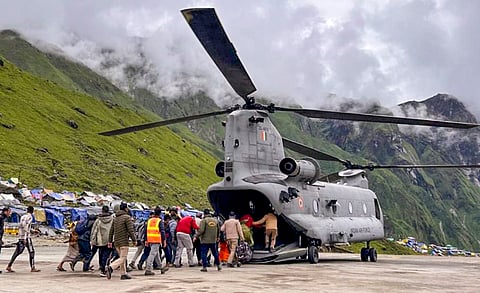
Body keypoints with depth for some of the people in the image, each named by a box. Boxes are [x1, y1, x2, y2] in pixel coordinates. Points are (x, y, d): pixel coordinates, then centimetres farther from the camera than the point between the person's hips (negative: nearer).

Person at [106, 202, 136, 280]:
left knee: (122, 257, 16)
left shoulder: (115, 218, 14)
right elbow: (130, 230, -14)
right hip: (124, 241, -8)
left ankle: (124, 274, 15)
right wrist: (134, 240, -6)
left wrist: (110, 241, 17)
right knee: (123, 258, -8)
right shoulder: (127, 217, -9)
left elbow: (111, 230, 14)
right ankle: (111, 267, -28)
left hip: (116, 242, 8)